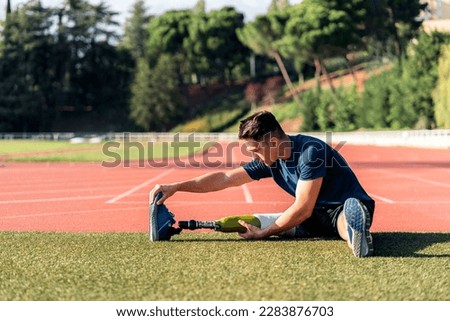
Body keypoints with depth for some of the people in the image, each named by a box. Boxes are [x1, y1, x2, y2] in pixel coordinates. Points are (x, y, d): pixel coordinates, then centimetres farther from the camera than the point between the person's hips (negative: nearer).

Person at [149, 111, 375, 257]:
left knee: (350, 215, -46)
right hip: (318, 215, 9)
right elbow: (225, 178, 3)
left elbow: (303, 209, -26)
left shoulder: (310, 152, -25)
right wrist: (175, 187, -5)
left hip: (344, 208, -9)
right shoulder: (269, 161, 0)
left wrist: (263, 233, -16)